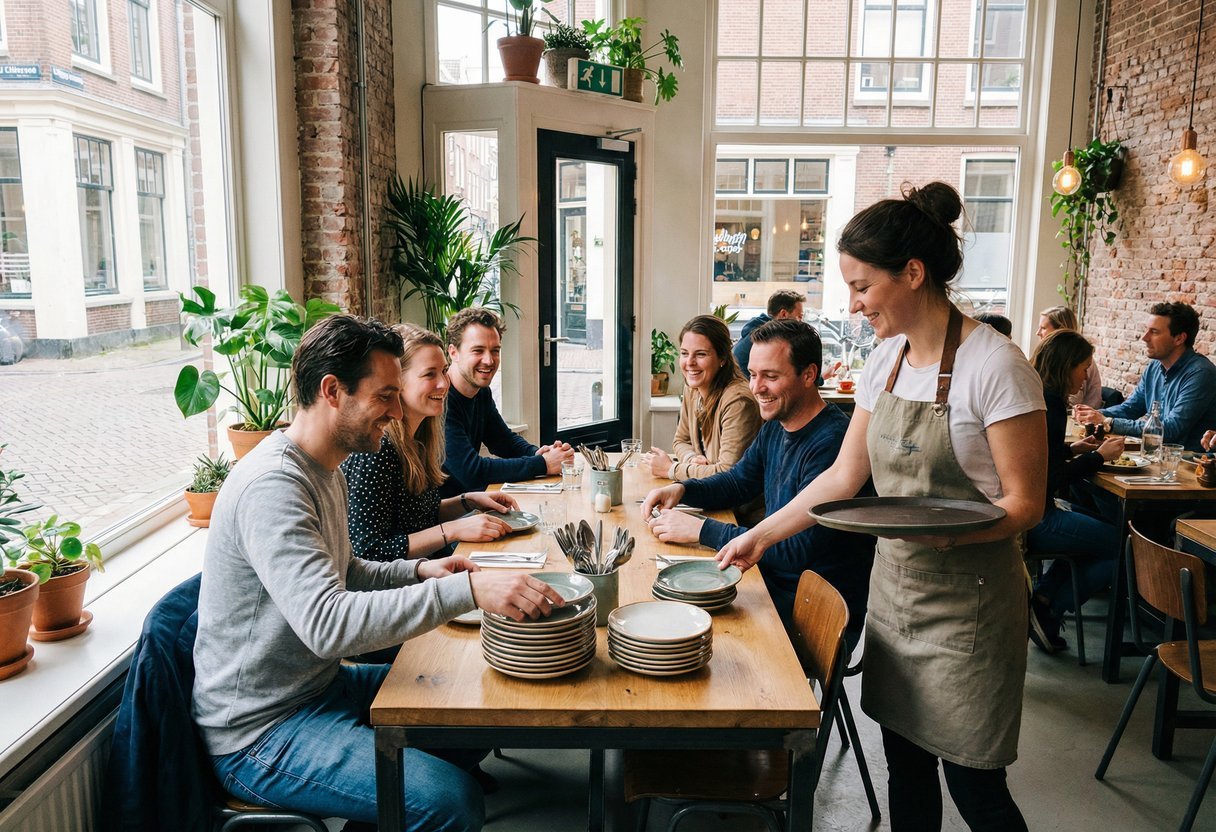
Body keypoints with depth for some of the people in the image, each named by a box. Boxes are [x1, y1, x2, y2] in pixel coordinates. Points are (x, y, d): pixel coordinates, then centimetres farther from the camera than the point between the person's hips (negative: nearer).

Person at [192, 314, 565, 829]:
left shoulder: (327, 469, 8)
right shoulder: (271, 486, -25)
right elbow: (326, 624, -36)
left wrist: (418, 570, 2)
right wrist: (466, 589, -39)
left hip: (321, 683, 10)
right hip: (259, 731, -10)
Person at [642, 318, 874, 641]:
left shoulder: (832, 442, -25)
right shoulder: (775, 427, 5)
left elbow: (800, 549, -28)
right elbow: (737, 481, 21)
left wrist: (701, 530, -24)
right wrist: (682, 489, -1)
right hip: (777, 584, 8)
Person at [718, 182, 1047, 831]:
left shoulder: (994, 366, -17)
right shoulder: (885, 361, 4)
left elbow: (1025, 503, -14)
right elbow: (843, 476, 9)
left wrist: (945, 530, -30)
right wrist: (762, 534, 7)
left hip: (966, 600, -6)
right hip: (892, 586, 6)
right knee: (905, 765, 16)